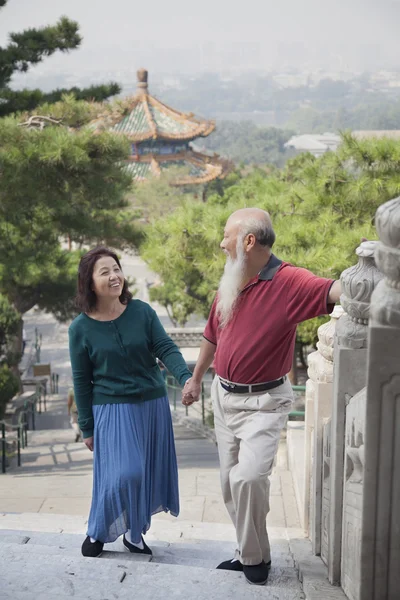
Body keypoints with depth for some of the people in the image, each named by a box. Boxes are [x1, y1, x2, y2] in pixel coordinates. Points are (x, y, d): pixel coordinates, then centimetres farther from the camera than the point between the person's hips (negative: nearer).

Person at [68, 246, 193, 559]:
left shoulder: (142, 311, -5)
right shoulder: (81, 328, -7)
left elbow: (166, 349, -8)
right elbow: (81, 380, -1)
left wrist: (186, 377, -28)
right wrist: (87, 428, 1)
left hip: (153, 405, 3)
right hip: (112, 408, -3)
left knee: (149, 473, 9)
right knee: (123, 474, -12)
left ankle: (135, 531, 30)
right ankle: (98, 532, 13)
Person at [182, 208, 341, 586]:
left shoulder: (288, 281, -18)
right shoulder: (229, 284, 3)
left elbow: (332, 290, -36)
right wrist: (195, 380, 25)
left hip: (263, 402, -7)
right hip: (224, 395, 7)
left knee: (249, 477, -19)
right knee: (230, 479, 11)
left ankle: (255, 557, 4)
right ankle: (248, 552, 27)